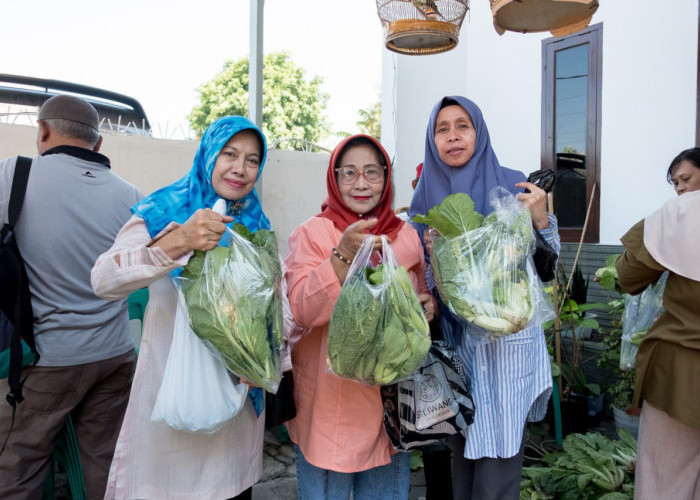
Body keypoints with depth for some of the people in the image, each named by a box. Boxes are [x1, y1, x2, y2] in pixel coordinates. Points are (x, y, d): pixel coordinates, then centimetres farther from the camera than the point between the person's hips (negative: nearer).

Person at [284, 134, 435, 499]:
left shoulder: (406, 236, 3)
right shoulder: (312, 233, -7)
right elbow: (300, 312, -19)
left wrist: (427, 306, -6)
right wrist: (344, 254, -29)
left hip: (390, 397, 4)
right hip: (328, 400, -3)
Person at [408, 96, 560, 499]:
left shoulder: (512, 185, -2)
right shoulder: (427, 196, 4)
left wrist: (542, 219, -17)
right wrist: (431, 254, -11)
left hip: (506, 337, -2)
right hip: (454, 337, 3)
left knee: (498, 455, 2)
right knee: (463, 447, 15)